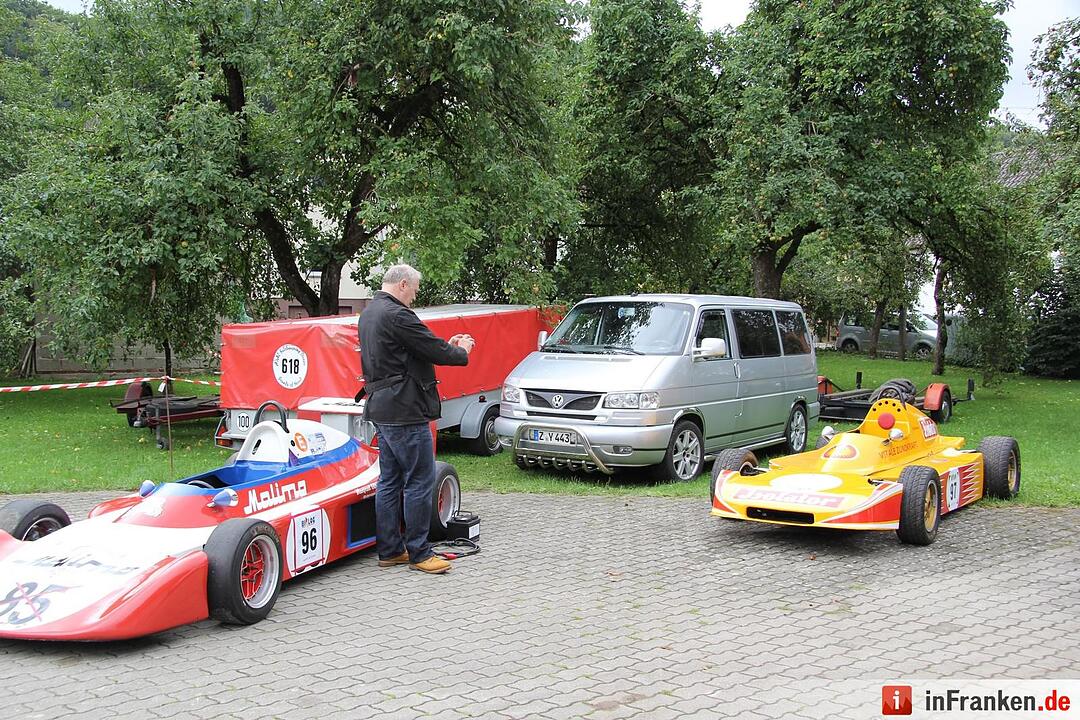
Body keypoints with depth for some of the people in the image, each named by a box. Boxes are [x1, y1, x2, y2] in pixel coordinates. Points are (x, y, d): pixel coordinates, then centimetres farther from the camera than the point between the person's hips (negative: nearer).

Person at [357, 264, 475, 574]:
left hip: (381, 409, 11)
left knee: (389, 481, 13)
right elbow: (435, 352, -15)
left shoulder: (368, 314, 16)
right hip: (405, 411, -11)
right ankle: (418, 553, 2)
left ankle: (389, 550, 19)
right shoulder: (396, 315, -17)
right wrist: (461, 351, 4)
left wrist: (447, 345, 17)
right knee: (420, 481, -3)